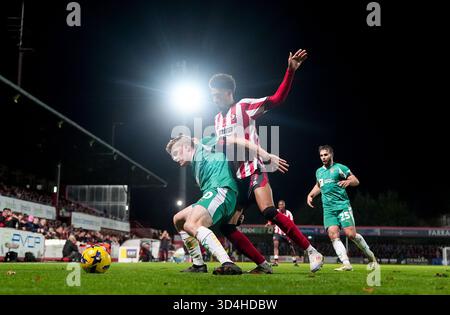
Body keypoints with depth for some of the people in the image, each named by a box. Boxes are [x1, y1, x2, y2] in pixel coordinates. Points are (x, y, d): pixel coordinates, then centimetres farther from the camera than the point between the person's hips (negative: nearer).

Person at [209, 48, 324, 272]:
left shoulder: (244, 106, -1)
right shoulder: (217, 119, 19)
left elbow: (277, 99, -13)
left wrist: (290, 71, -22)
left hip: (253, 170, -7)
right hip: (235, 178, 7)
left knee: (269, 212, -28)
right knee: (225, 224, -3)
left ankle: (311, 252, -18)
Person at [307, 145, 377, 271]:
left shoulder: (339, 168, 1)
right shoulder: (319, 171, 19)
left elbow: (356, 181, -1)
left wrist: (348, 181, -22)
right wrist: (310, 195, 21)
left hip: (343, 205, -5)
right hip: (328, 209, 5)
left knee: (350, 234, -12)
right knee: (333, 235, -14)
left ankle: (370, 256, 11)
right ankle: (346, 264, -16)